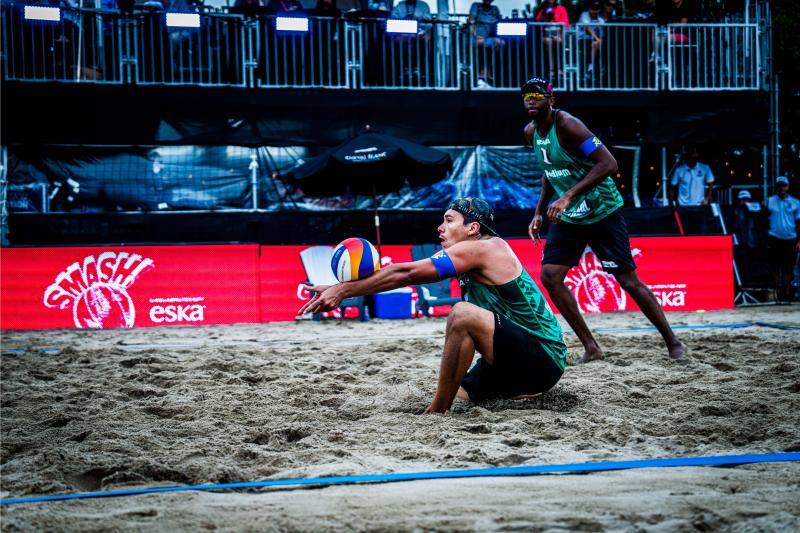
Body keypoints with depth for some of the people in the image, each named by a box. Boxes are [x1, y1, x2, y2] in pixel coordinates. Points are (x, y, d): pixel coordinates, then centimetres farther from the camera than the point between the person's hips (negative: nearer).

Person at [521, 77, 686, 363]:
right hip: (568, 217, 7)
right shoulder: (531, 132, 3)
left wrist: (569, 196, -32)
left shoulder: (567, 125, -21)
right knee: (549, 276, -8)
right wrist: (539, 212, 10)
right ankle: (591, 347, -1)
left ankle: (673, 343, 10)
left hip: (602, 211, -7)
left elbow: (608, 163, -28)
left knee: (629, 281, -4)